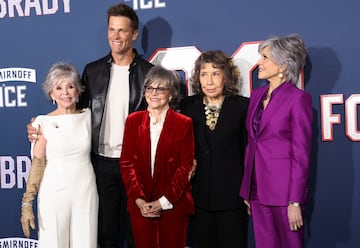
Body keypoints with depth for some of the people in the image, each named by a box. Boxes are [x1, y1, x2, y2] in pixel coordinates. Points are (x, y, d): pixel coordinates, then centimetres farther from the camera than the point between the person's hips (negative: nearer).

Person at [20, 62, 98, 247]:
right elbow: (37, 164, -6)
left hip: (86, 191, 2)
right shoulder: (44, 123, -5)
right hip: (54, 193, -2)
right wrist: (27, 203, -9)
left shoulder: (87, 116, 3)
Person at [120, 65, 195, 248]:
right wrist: (138, 199, -9)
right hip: (140, 205, 2)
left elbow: (185, 166, -5)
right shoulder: (133, 120, 5)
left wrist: (163, 201, -12)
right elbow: (126, 162, 2)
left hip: (173, 205, -1)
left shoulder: (184, 124, -1)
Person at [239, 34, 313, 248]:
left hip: (284, 190, -6)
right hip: (258, 189, 6)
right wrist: (247, 191, 11)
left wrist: (295, 202, -13)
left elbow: (301, 154, -11)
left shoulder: (298, 98, -10)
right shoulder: (257, 95, 11)